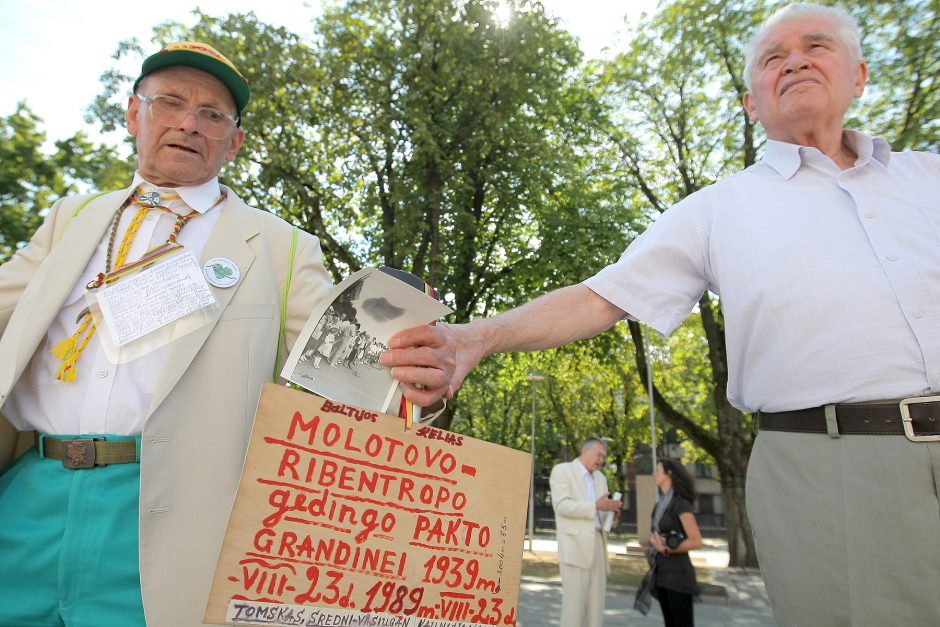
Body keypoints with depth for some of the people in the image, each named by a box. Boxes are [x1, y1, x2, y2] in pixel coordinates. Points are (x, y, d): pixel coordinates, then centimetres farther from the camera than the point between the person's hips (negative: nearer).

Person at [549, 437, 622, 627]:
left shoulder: (601, 478, 19)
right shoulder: (562, 470, -3)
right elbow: (561, 505, -14)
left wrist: (611, 510, -2)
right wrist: (595, 505, -20)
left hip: (597, 543, 7)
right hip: (575, 545, -6)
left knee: (596, 603, 7)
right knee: (574, 602, -5)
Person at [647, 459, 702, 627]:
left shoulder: (681, 503, -11)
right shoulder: (660, 505, 12)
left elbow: (696, 542, -15)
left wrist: (667, 549, -22)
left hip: (678, 574, -7)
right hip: (662, 573, 7)